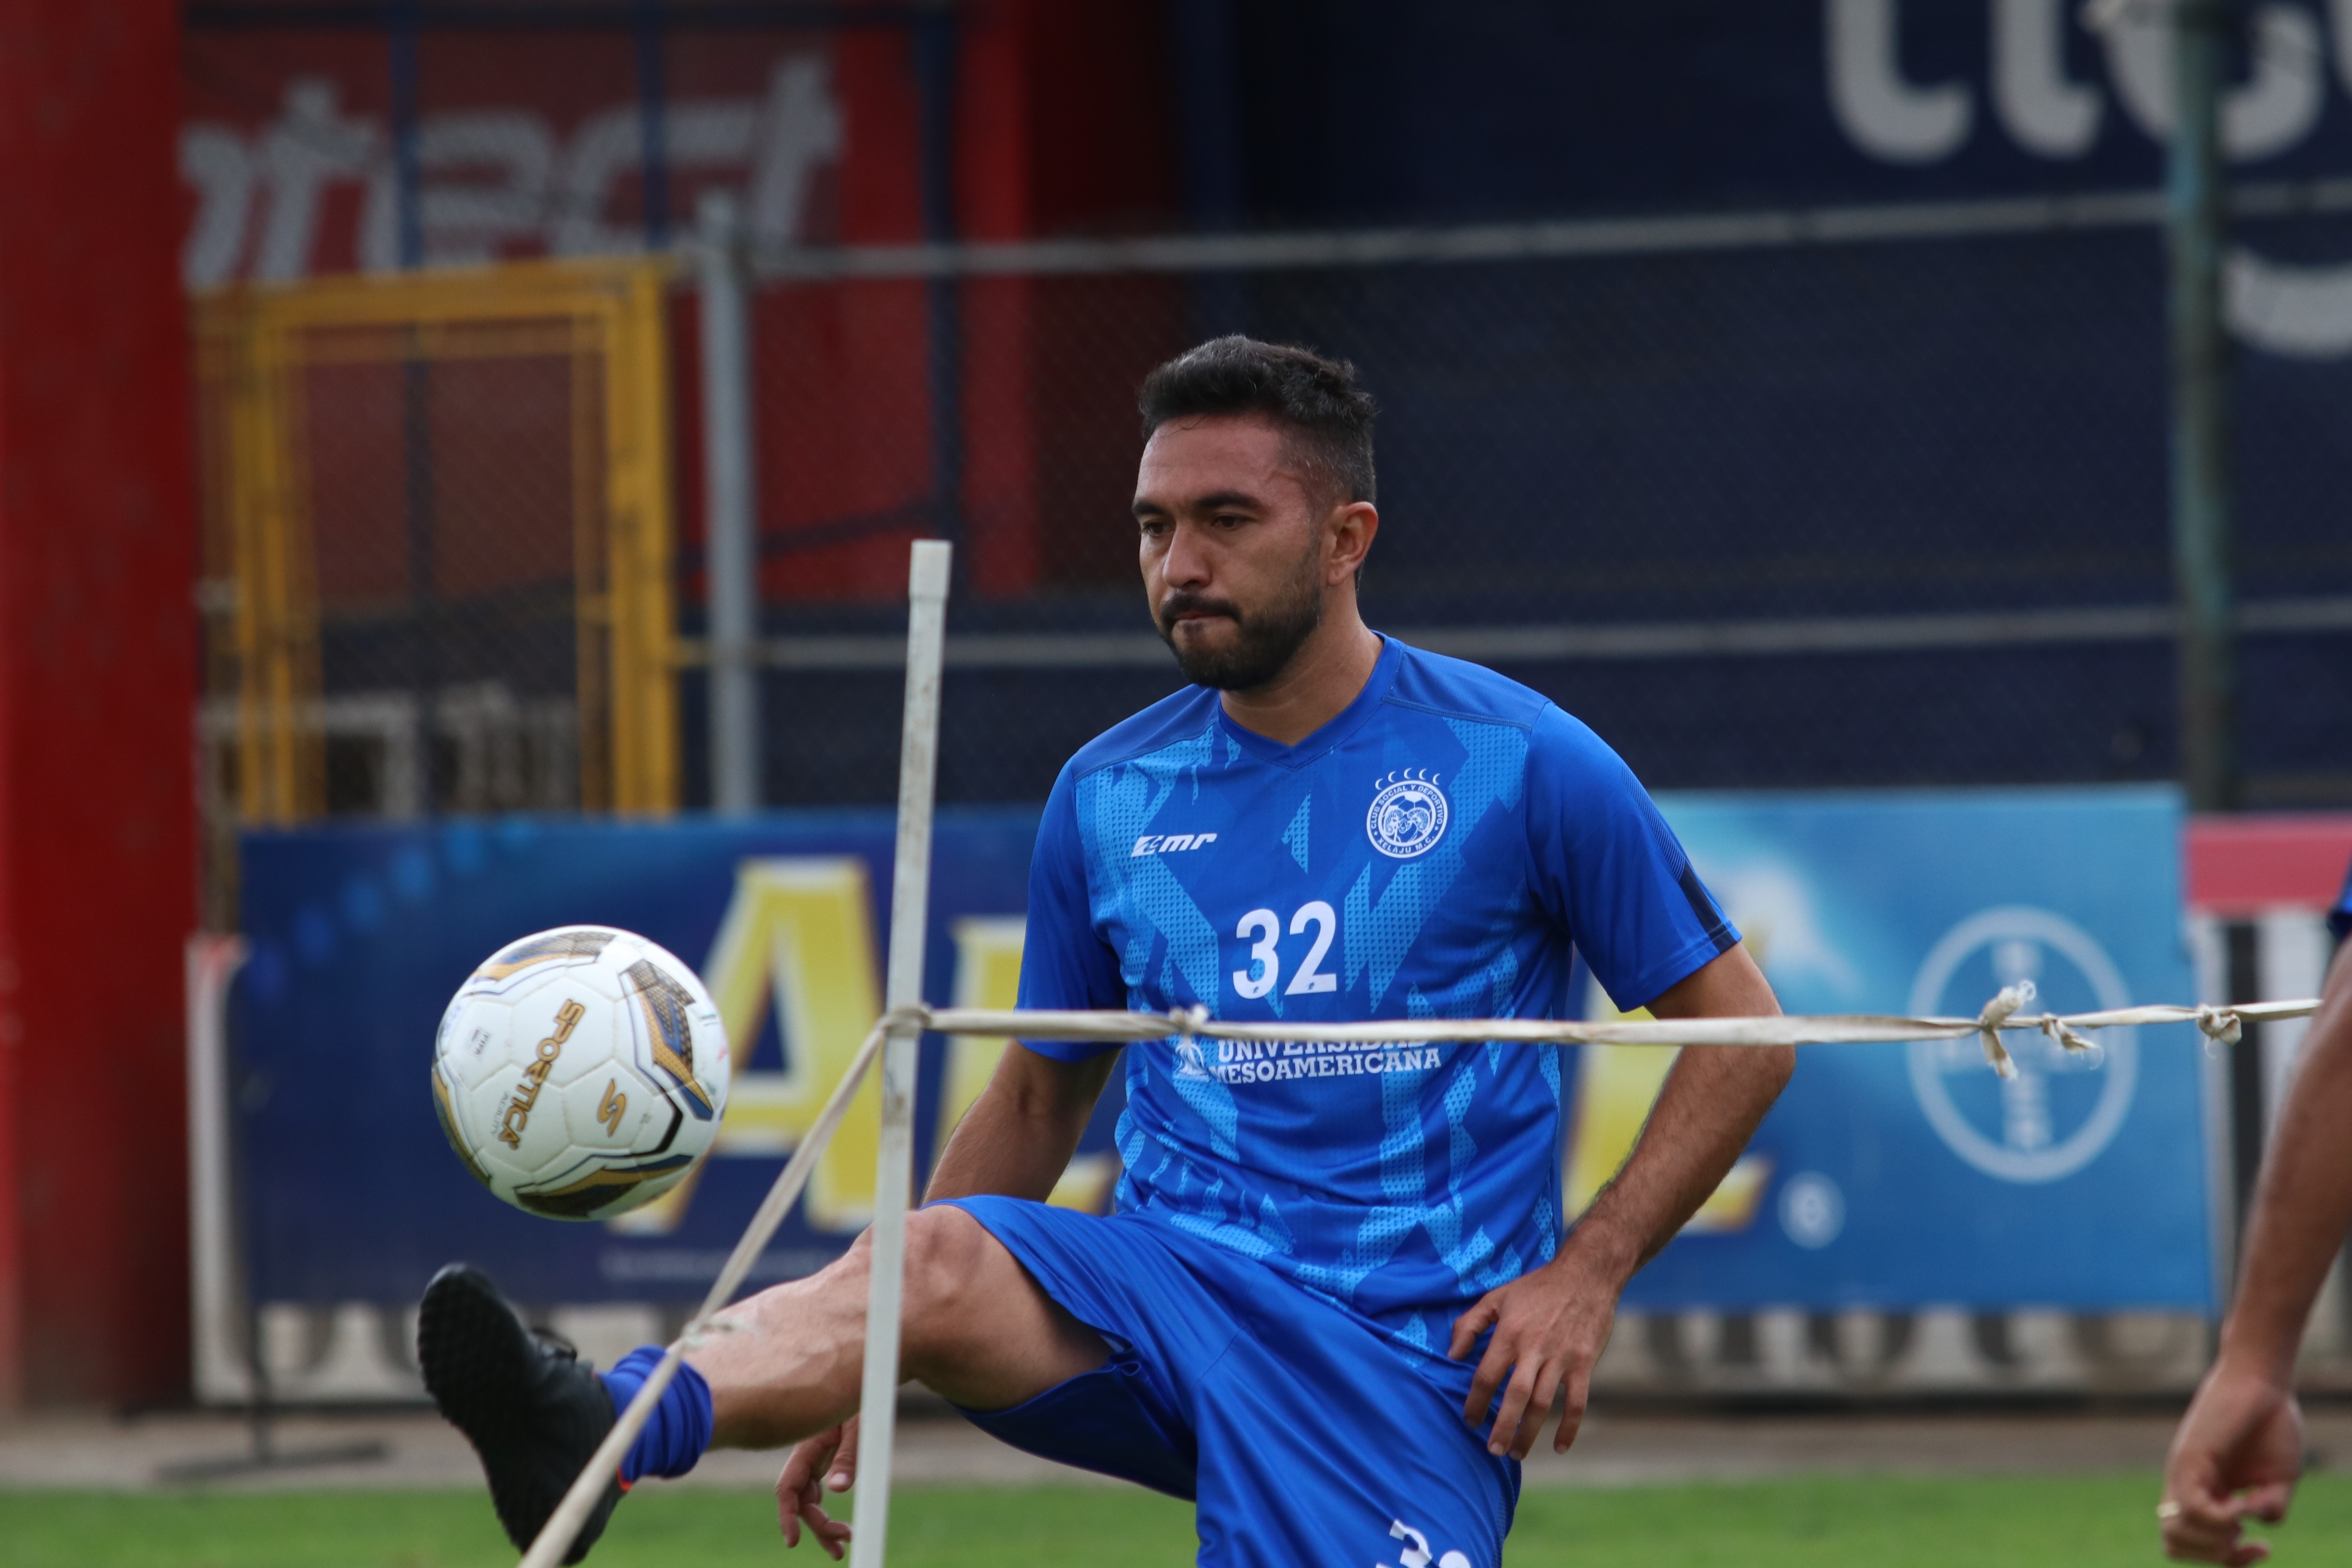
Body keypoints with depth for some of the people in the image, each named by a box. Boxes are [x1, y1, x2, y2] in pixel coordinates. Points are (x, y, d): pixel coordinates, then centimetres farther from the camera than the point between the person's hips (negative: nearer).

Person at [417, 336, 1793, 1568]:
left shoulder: (1525, 765, -2)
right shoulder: (1109, 798, 10)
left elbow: (1742, 1032, 3)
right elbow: (1040, 1097, 21)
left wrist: (1585, 1276, -8)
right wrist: (864, 1372, 10)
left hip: (1413, 1357, -2)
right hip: (1171, 1290, 2)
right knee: (938, 1258, -29)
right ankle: (598, 1430, -56)